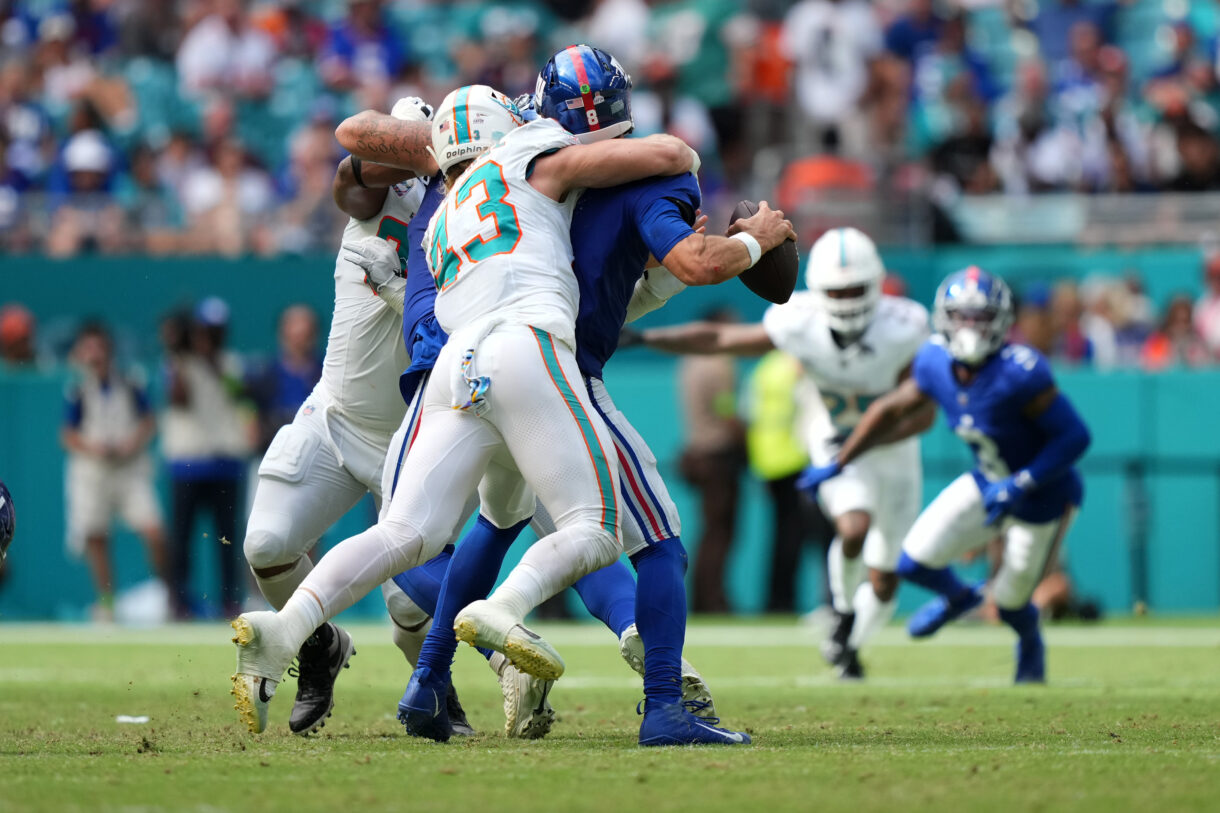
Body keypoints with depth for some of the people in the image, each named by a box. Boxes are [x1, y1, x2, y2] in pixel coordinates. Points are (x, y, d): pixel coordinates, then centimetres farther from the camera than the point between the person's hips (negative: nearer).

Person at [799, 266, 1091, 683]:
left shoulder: (1018, 373, -34)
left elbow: (1074, 436, -29)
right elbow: (891, 410, 5)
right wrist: (837, 464, 10)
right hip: (987, 483, 5)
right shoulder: (935, 364, -13)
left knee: (1010, 602, 8)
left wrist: (1019, 486, -32)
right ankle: (958, 598, 38)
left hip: (1043, 498, -5)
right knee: (915, 562, 1)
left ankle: (1030, 640, 48)